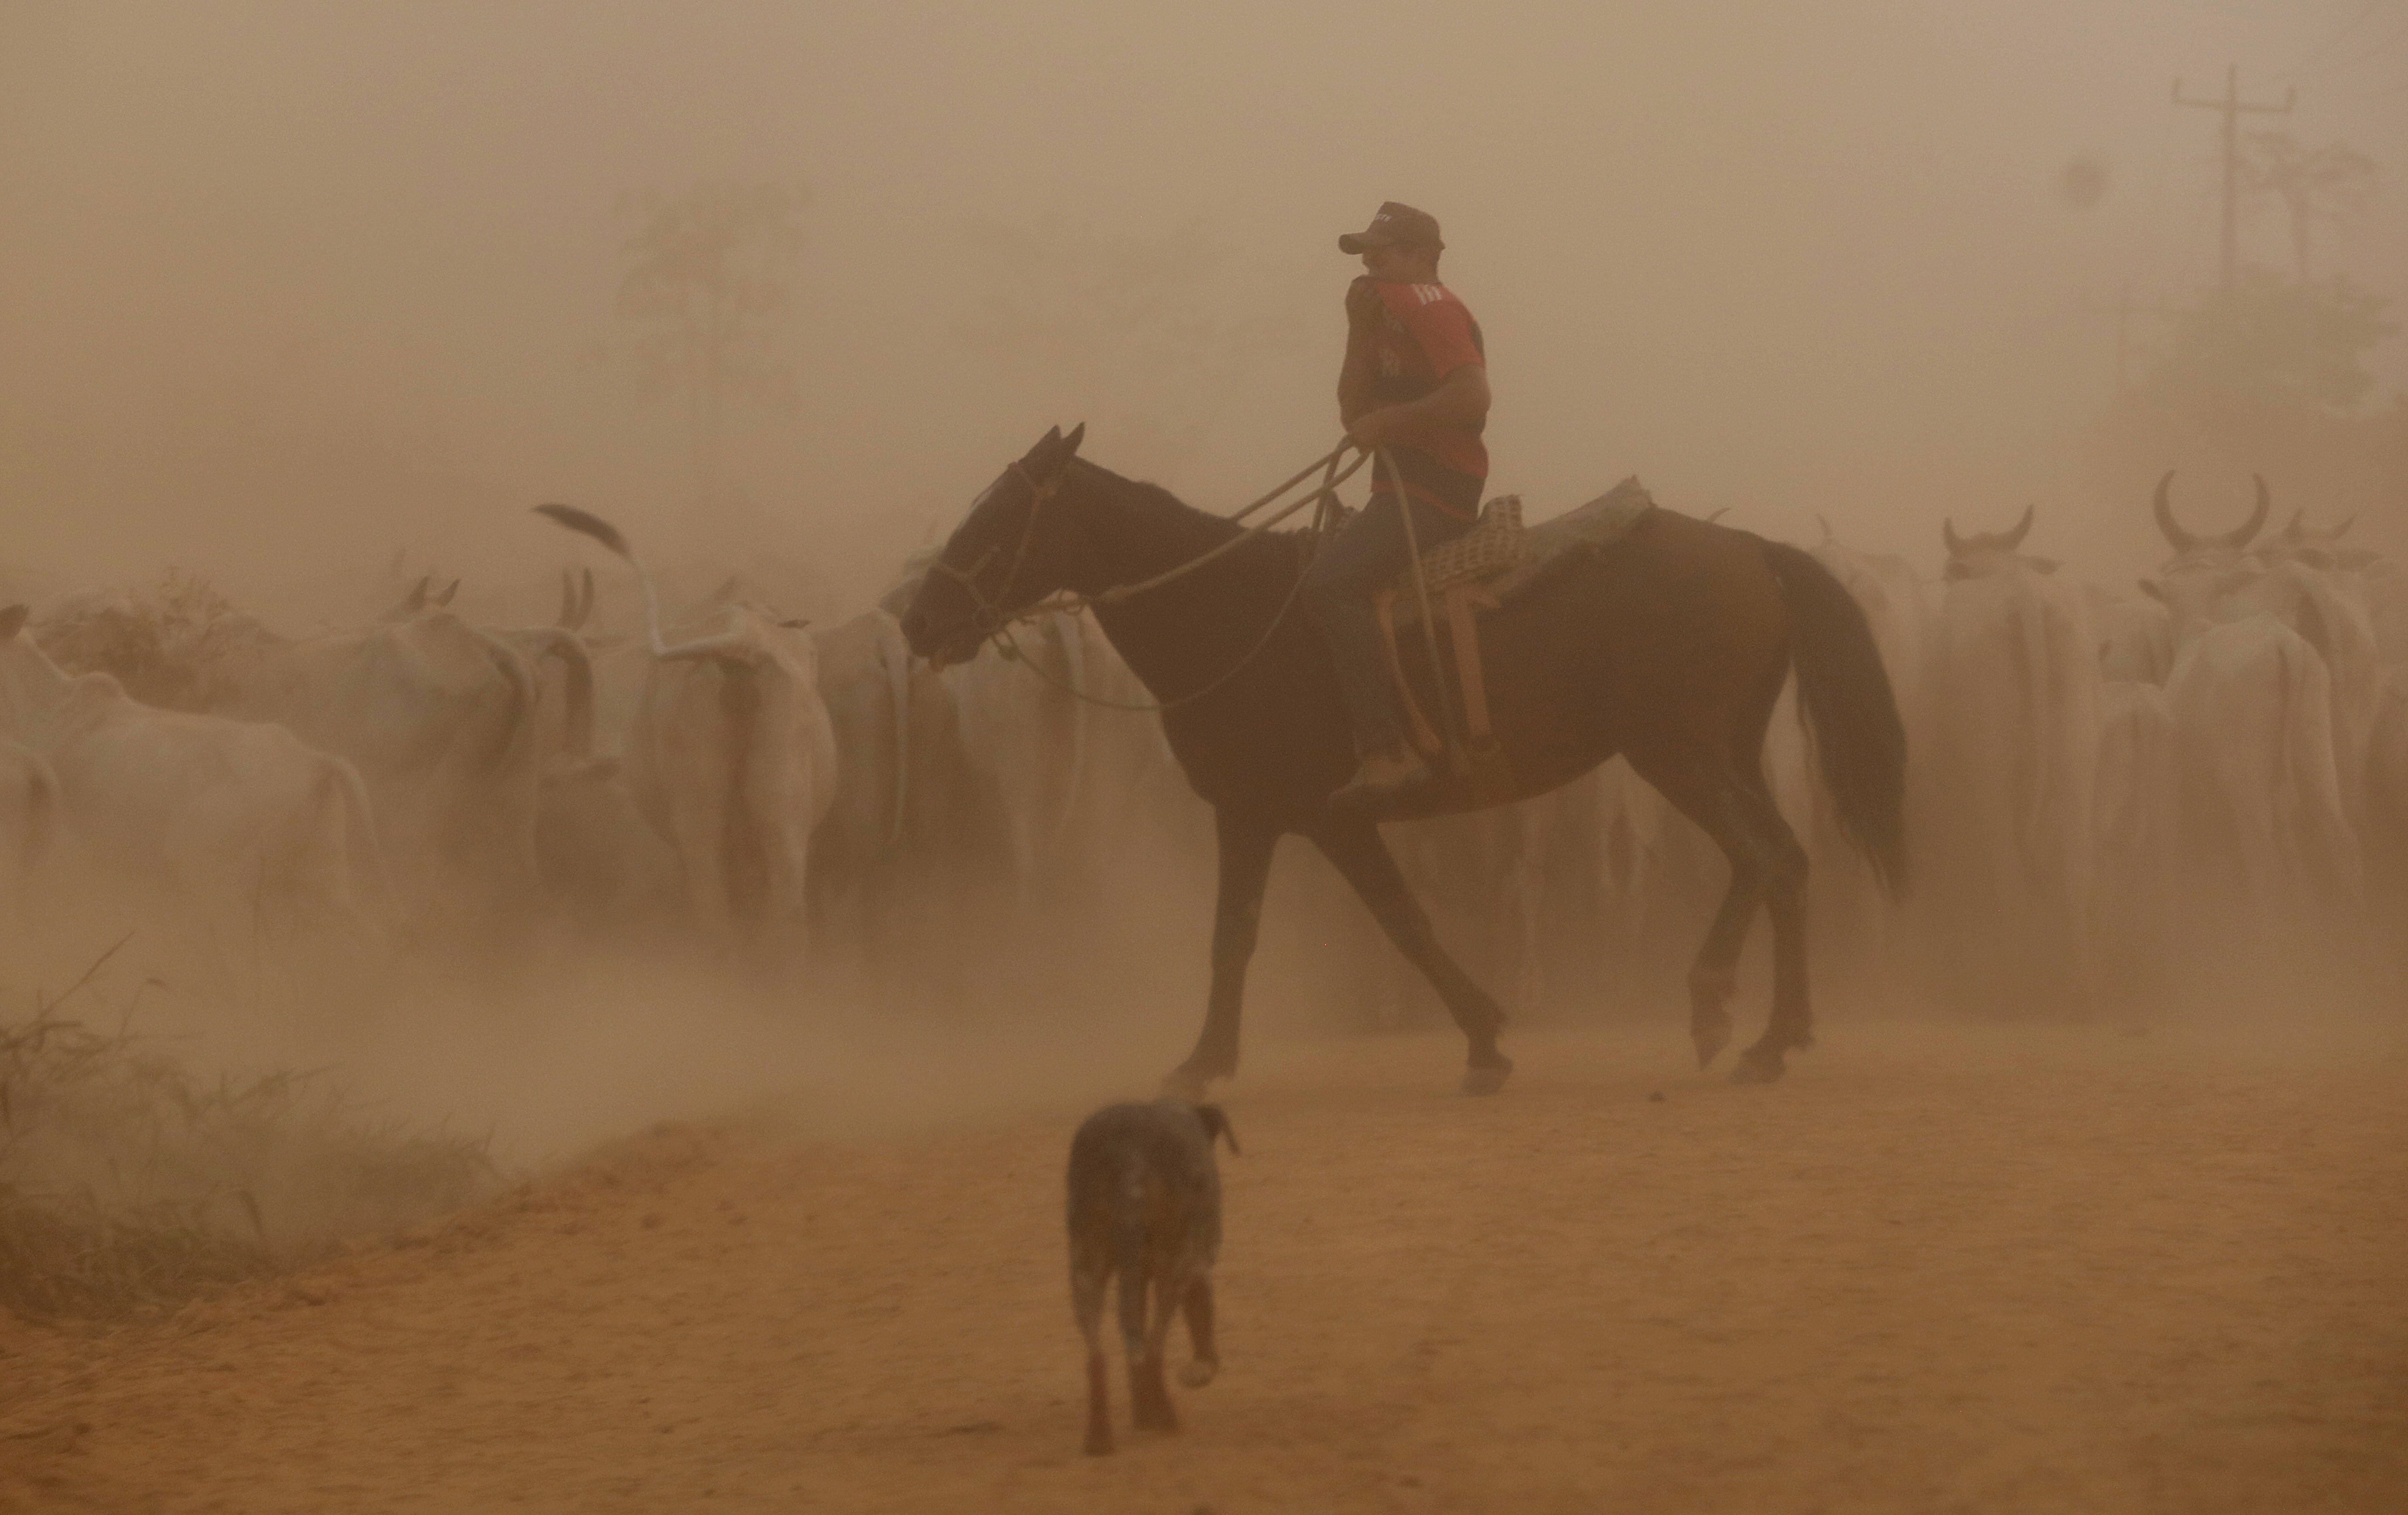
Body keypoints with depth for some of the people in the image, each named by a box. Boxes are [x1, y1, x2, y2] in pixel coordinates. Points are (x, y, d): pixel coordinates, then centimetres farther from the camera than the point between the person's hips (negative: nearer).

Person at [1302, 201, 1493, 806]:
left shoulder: (1427, 304, -9)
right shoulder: (1392, 313, 22)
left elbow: (1472, 395, -23)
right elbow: (1355, 411, 21)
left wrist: (1385, 423, -17)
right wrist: (1360, 328, 10)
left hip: (1435, 494, -11)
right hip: (1402, 489, 11)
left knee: (1330, 582, -29)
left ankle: (1387, 751, -36)